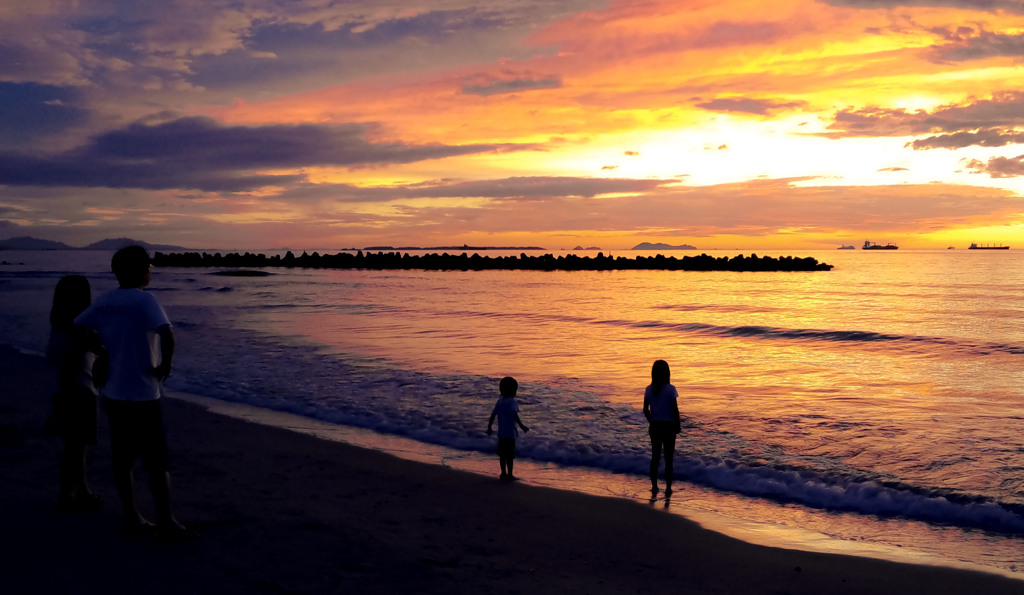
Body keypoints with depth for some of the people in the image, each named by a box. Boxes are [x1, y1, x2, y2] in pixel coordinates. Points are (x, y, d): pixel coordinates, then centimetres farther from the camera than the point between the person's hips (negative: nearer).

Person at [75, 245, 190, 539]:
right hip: (142, 396, -7)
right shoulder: (145, 300, -16)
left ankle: (131, 517, 20)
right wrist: (166, 364, -14)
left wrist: (103, 351, 14)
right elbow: (167, 335, -31)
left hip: (113, 393, 7)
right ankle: (166, 523, 7)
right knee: (157, 463, 2)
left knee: (121, 459, 13)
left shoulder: (104, 301, 4)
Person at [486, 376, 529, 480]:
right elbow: (515, 415, -25)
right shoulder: (512, 402, -12)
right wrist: (522, 426, -24)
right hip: (510, 432, -6)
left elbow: (493, 415, 7)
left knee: (502, 454, 13)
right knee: (510, 455, 2)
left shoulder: (499, 401, 6)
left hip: (501, 432, 6)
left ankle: (503, 473, 20)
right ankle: (509, 474, 6)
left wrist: (489, 427, 17)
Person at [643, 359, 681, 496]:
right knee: (668, 458, 7)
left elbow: (645, 409, 2)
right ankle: (668, 488, 10)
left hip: (655, 426, 3)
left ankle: (654, 487, 14)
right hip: (669, 426, -3)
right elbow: (675, 409, -11)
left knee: (655, 457, 12)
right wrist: (677, 426, 0)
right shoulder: (670, 389, -12)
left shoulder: (649, 389, -2)